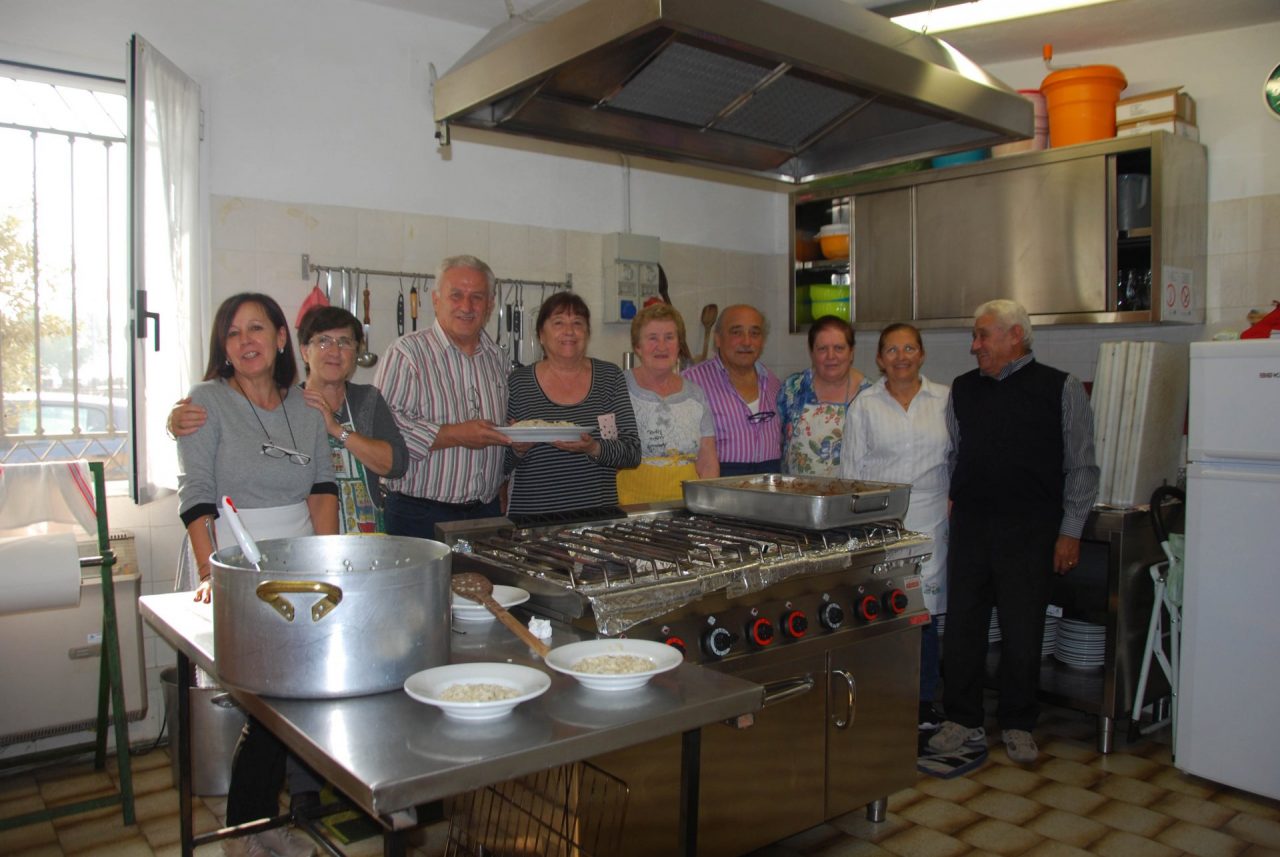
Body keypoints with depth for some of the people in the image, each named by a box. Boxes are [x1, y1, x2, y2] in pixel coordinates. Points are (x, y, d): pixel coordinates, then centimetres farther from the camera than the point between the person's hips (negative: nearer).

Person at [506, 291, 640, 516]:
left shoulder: (610, 377, 6)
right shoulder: (517, 383, 3)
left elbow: (632, 453, 1)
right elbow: (502, 464, 6)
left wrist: (594, 449, -16)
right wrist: (518, 449, -14)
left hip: (599, 514, 1)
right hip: (532, 517, -1)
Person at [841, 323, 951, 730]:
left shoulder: (945, 399, 8)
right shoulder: (864, 405, 6)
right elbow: (851, 467, 5)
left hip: (929, 523, 1)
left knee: (923, 612, 5)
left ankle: (924, 704, 20)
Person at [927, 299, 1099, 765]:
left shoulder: (1061, 389, -1)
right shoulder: (963, 389, 10)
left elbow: (1081, 467, 0)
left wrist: (1070, 531, -3)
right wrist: (954, 500, 8)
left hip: (1030, 530, -3)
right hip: (970, 526, 3)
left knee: (1022, 631, 6)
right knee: (962, 625, 7)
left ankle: (1017, 724, 23)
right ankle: (962, 719, 21)